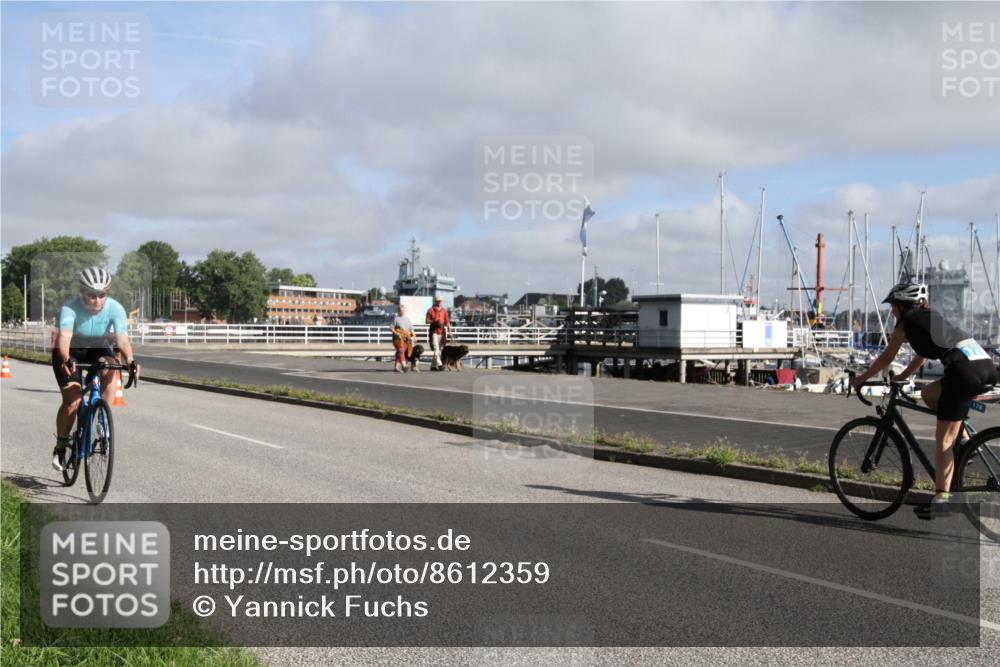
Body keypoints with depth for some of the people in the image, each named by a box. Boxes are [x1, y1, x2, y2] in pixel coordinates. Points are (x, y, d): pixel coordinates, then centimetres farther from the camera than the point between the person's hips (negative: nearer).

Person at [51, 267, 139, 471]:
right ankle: (60, 446, 7)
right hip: (70, 352, -2)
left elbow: (122, 338, -36)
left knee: (109, 368, -32)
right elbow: (64, 336, -45)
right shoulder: (70, 308, -30)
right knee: (73, 400, -15)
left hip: (97, 349, 2)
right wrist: (66, 360, -63)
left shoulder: (115, 308, -25)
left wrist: (130, 360, -55)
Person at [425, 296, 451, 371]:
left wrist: (449, 331, 0)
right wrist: (435, 322, -17)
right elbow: (427, 321, 0)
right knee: (436, 349, -13)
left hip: (442, 332, 4)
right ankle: (439, 364, -21)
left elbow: (447, 321, 9)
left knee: (439, 349, 6)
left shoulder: (444, 310, 11)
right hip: (434, 332, -4)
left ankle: (433, 365, 15)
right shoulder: (431, 310, 1)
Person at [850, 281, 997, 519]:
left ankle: (941, 497, -3)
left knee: (943, 439, -2)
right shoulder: (931, 317, 29)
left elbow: (886, 358, 14)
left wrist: (861, 379, 25)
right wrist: (902, 376, 50)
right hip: (987, 366, 8)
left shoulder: (907, 320, 8)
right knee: (929, 395, 27)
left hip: (964, 370, -8)